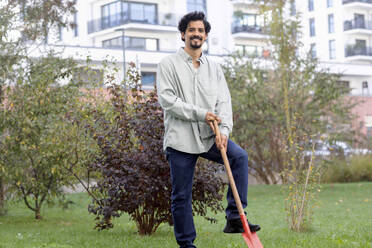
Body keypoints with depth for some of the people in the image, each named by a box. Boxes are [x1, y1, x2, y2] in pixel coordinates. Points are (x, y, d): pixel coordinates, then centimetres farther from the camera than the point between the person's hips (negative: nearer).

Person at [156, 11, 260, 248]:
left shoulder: (214, 67, 13)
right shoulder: (169, 64, 2)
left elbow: (224, 101, 5)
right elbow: (167, 99, -10)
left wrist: (224, 130, -12)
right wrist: (200, 114, -17)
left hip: (209, 137, 3)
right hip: (180, 138, -3)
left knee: (240, 156, -23)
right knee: (181, 196, 1)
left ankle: (234, 218, -18)